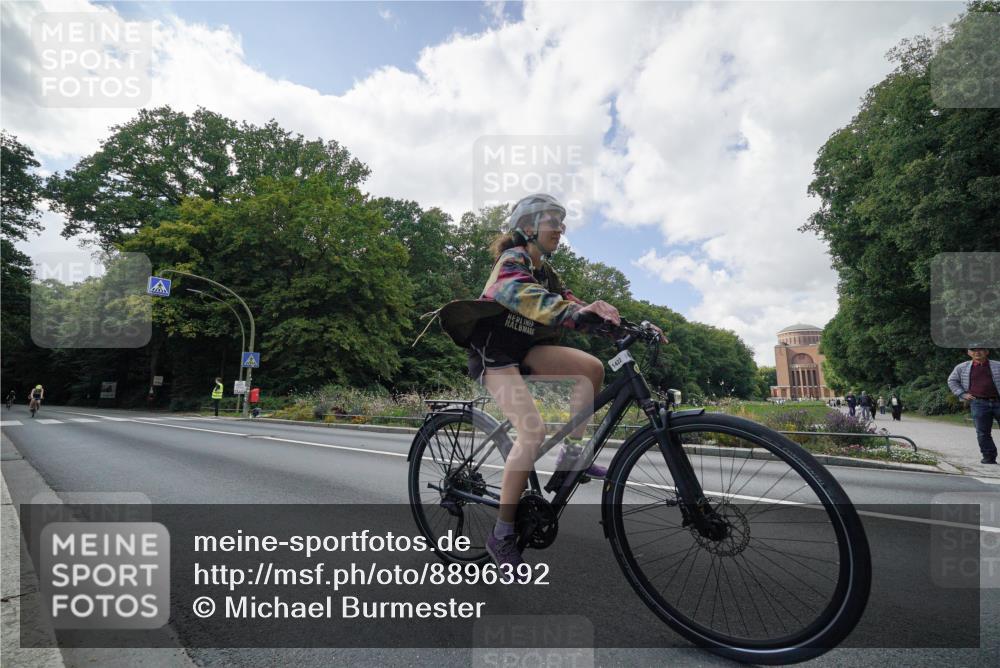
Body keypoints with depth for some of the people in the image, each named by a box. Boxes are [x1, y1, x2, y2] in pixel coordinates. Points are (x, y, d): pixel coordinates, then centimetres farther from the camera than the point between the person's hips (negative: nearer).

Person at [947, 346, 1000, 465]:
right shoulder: (962, 368, 7)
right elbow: (952, 381, 17)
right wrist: (962, 394, 5)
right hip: (978, 403, 0)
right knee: (982, 433, 2)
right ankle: (989, 457, 11)